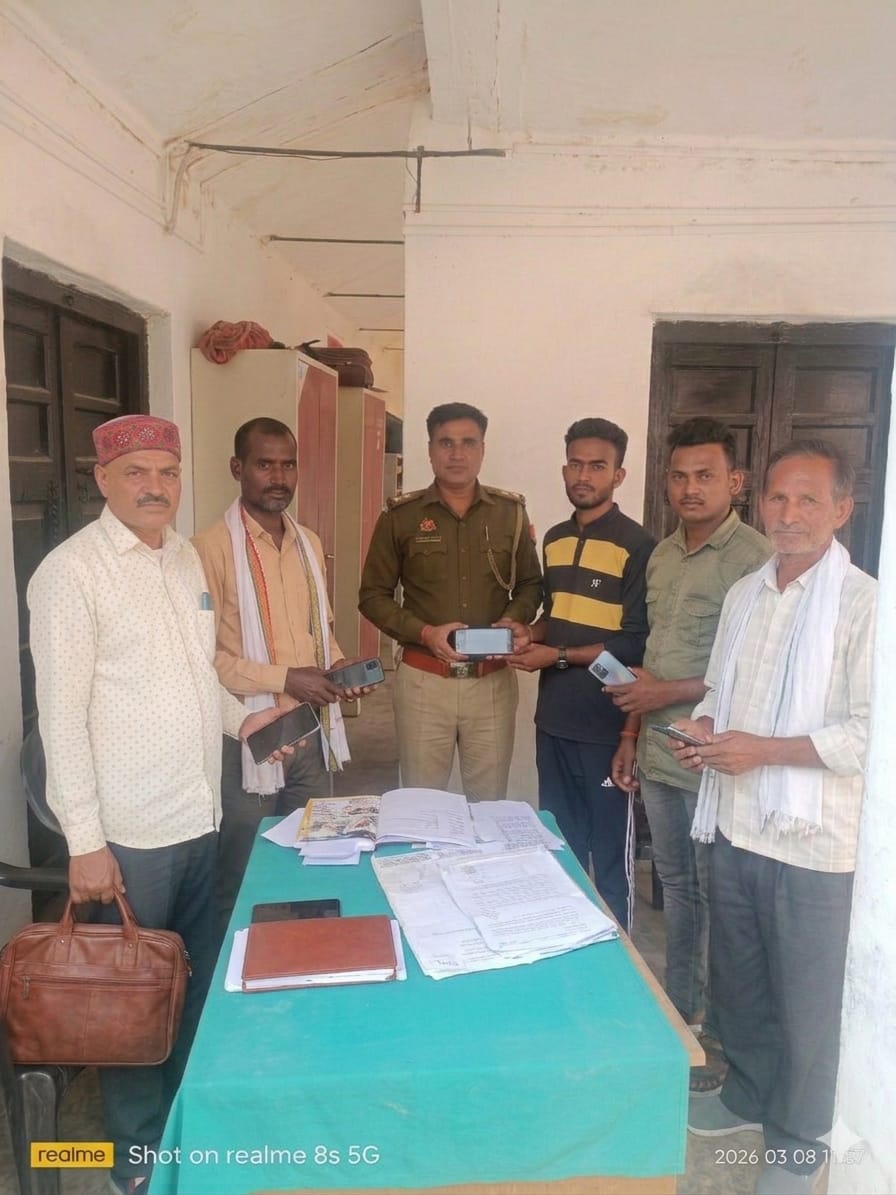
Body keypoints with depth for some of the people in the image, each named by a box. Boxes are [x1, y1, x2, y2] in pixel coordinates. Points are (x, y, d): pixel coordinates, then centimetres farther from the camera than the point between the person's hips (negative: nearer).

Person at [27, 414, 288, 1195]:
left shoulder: (186, 559, 8)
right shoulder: (71, 571, -13)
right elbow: (62, 714, -15)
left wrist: (239, 719, 2)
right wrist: (84, 841, -16)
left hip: (199, 816, 7)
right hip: (130, 832, -6)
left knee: (197, 986, 21)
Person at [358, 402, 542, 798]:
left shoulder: (511, 512, 4)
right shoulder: (400, 516, -1)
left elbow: (531, 585, 13)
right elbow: (372, 596, 2)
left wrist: (511, 621, -8)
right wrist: (424, 633, -13)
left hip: (492, 681, 1)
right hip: (422, 680, -1)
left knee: (490, 802, 13)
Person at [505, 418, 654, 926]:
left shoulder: (637, 545, -11)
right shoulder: (555, 540, 10)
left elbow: (635, 645, -15)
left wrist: (557, 656, -15)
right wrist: (531, 633, 1)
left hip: (605, 725, -7)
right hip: (554, 717, 7)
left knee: (609, 853, 7)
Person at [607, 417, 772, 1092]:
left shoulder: (755, 560, -15)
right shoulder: (663, 556, 10)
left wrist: (672, 694, -17)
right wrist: (631, 734, 14)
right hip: (659, 757, 8)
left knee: (718, 898, 7)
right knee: (676, 888, 20)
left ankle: (719, 1036, 26)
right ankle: (678, 1012, 38)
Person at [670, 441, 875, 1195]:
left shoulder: (864, 602, -14)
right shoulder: (745, 593, 7)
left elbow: (872, 731, -19)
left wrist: (763, 750, -21)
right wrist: (705, 725, -3)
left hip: (812, 836, -6)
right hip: (736, 823, 6)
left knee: (808, 999, 13)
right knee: (737, 978, 22)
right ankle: (747, 1095, 45)